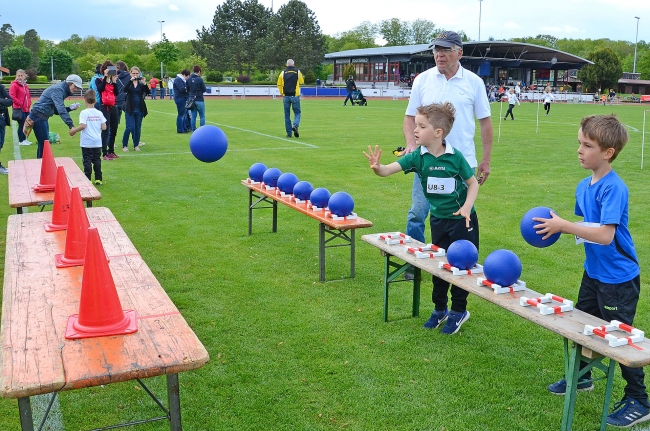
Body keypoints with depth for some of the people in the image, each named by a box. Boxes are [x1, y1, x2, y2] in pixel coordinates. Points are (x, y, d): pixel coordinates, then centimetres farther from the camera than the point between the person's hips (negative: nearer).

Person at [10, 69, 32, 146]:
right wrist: (20, 103, -16)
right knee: (21, 124, -5)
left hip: (26, 109, 7)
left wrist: (29, 103, 11)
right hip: (19, 109, -7)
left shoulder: (25, 85, 16)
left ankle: (24, 139, 23)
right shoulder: (14, 85, -8)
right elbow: (12, 97, -16)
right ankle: (21, 141, 4)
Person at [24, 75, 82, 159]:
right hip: (38, 117, -10)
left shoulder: (62, 91, 14)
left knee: (43, 144, 15)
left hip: (42, 118, 10)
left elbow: (57, 110, 13)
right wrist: (71, 125, -37)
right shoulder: (58, 89, -16)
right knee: (44, 144, -9)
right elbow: (61, 109, -29)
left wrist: (70, 108, -1)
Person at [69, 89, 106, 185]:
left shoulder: (84, 113, -10)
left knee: (87, 161, 2)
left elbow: (83, 125, -20)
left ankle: (88, 179, 0)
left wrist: (73, 130, -6)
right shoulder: (99, 113, 2)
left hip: (86, 143, -3)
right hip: (97, 142, 4)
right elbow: (104, 127, 0)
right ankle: (98, 179, 13)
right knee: (97, 160, 10)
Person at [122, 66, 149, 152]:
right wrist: (131, 80, -27)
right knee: (130, 127, -9)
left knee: (138, 128, 5)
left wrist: (144, 83, -23)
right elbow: (125, 90, -18)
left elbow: (148, 92, -8)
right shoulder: (129, 83, 2)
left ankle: (136, 145, 16)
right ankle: (124, 145, 4)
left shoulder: (141, 84, 6)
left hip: (139, 109, 2)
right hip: (130, 109, -2)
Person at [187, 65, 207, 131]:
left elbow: (187, 90, 6)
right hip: (199, 100, -5)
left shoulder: (189, 79, 1)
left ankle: (193, 130, 11)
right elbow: (204, 90, -6)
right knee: (202, 116, 5)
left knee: (193, 116, 10)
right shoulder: (200, 79, -13)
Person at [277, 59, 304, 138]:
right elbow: (302, 82, 15)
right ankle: (295, 126, -19)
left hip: (286, 96, 1)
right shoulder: (298, 72, 1)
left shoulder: (283, 73, 3)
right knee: (297, 113, 9)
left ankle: (289, 133, 6)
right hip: (295, 96, -1)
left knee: (287, 115, 8)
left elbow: (279, 84, 5)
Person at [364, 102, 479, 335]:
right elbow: (389, 169, -23)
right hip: (438, 219, 3)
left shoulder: (455, 156, -17)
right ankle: (439, 308, 31)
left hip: (462, 218, -3)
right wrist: (377, 167, -45)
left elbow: (473, 183, -6)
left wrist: (467, 206, -20)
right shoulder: (417, 157, -12)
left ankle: (459, 310, 24)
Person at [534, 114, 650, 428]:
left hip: (618, 278, -9)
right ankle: (581, 377, 43)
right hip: (593, 272, 9)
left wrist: (563, 225, -29)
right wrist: (558, 227, -6)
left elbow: (605, 235, -32)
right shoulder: (584, 186, 1)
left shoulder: (613, 188, -24)